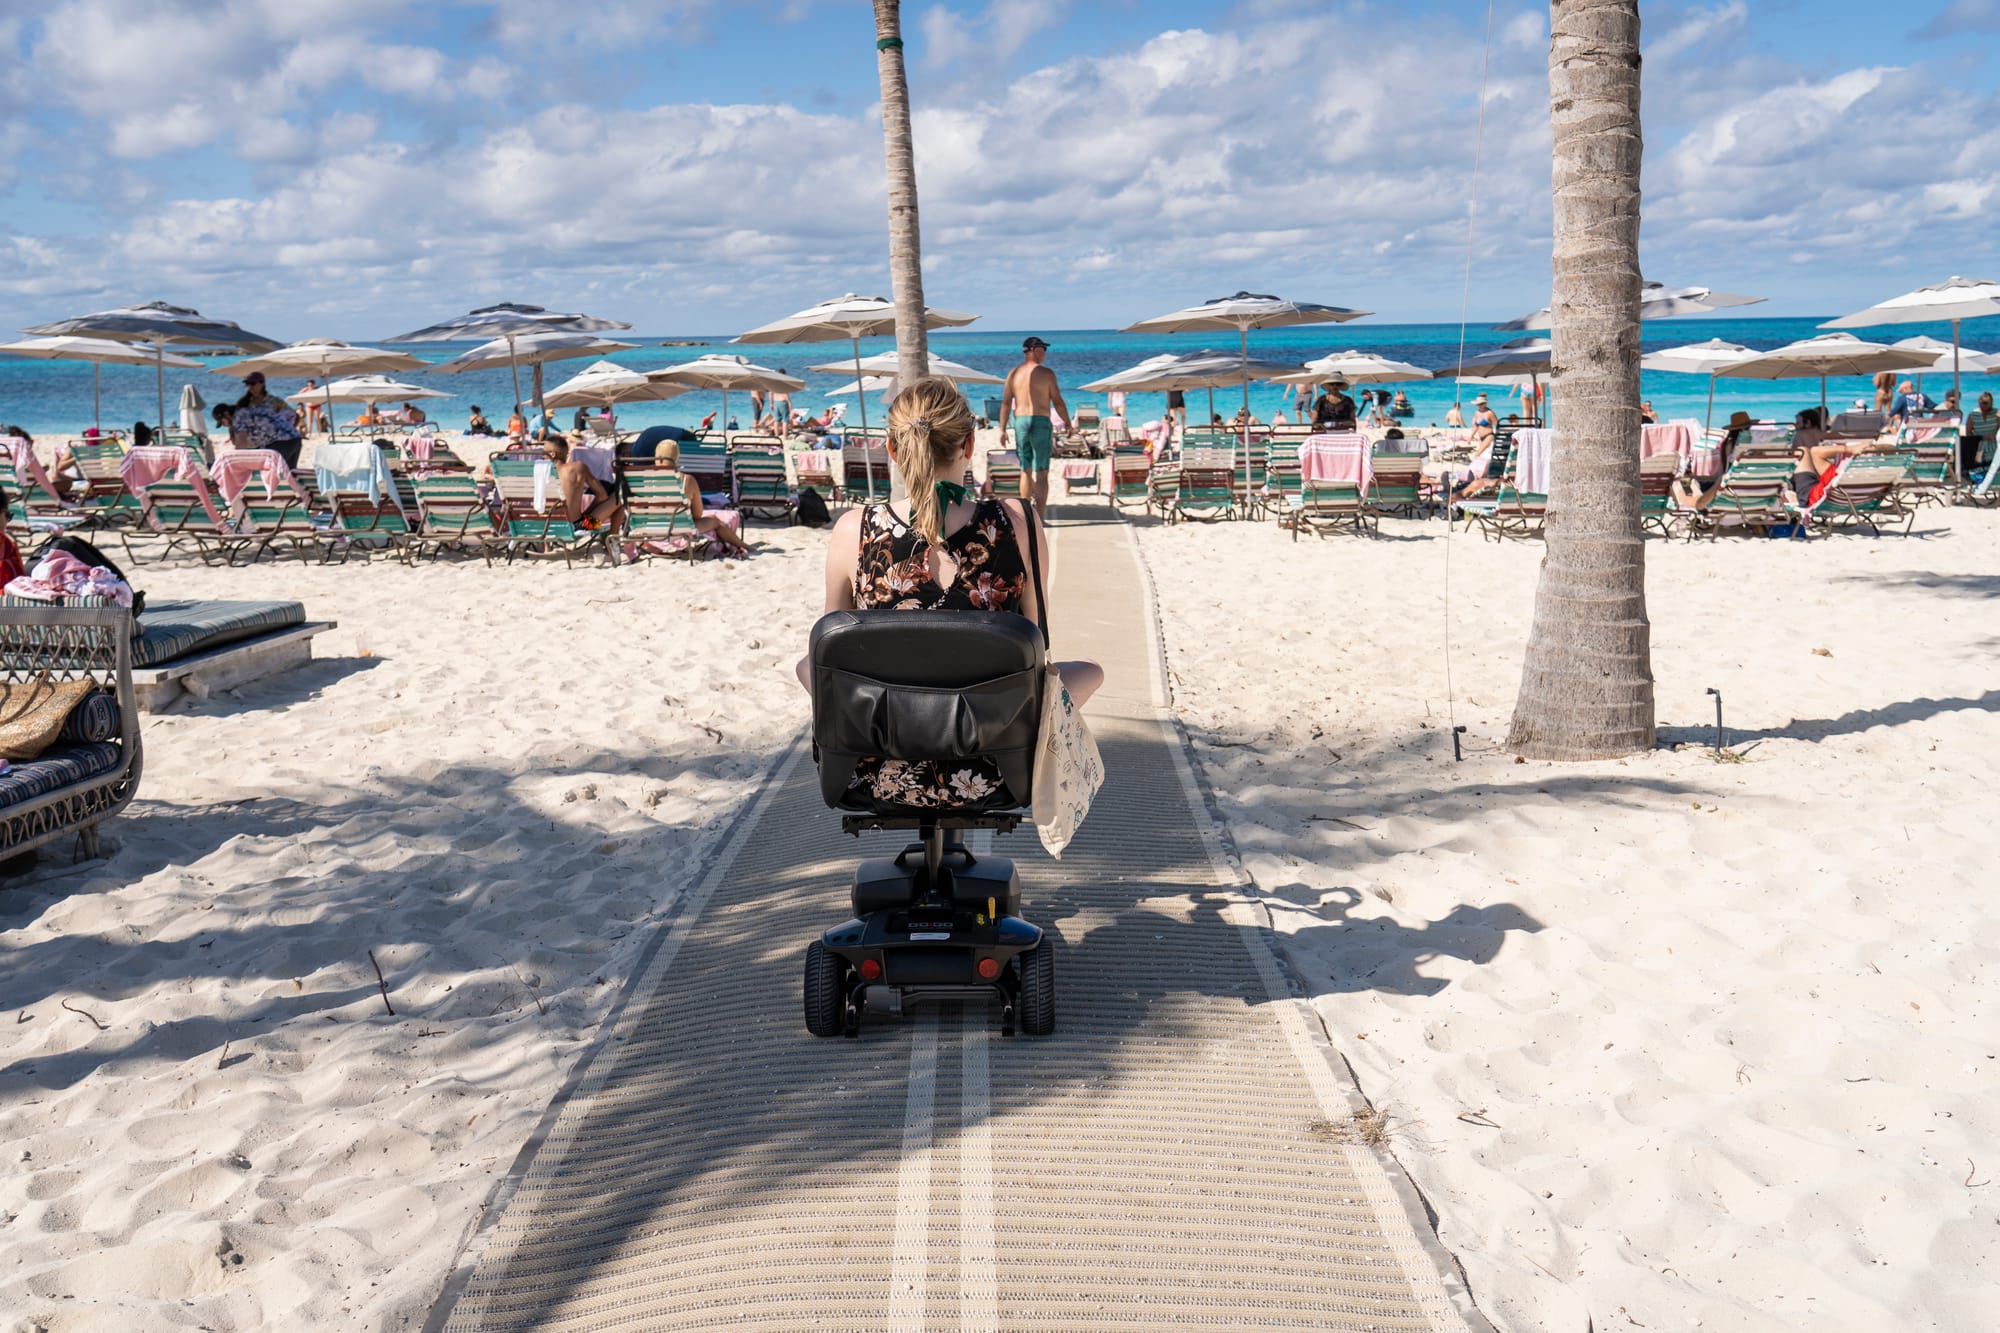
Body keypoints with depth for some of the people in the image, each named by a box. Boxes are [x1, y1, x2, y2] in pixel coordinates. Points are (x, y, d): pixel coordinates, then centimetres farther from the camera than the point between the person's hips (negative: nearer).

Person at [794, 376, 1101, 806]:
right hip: (987, 775, -1)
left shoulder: (854, 531, -11)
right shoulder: (1018, 523, -13)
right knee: (1089, 671, 30)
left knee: (808, 665, 34)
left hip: (880, 775, 1)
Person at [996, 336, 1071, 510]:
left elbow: (1006, 403, 4)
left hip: (1020, 422, 4)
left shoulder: (1013, 373, 7)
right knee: (1041, 474, -3)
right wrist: (1067, 424, 8)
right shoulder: (1046, 373, -4)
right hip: (1041, 422, -4)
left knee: (1026, 471, 15)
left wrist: (1002, 429, 7)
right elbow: (1058, 402, -3)